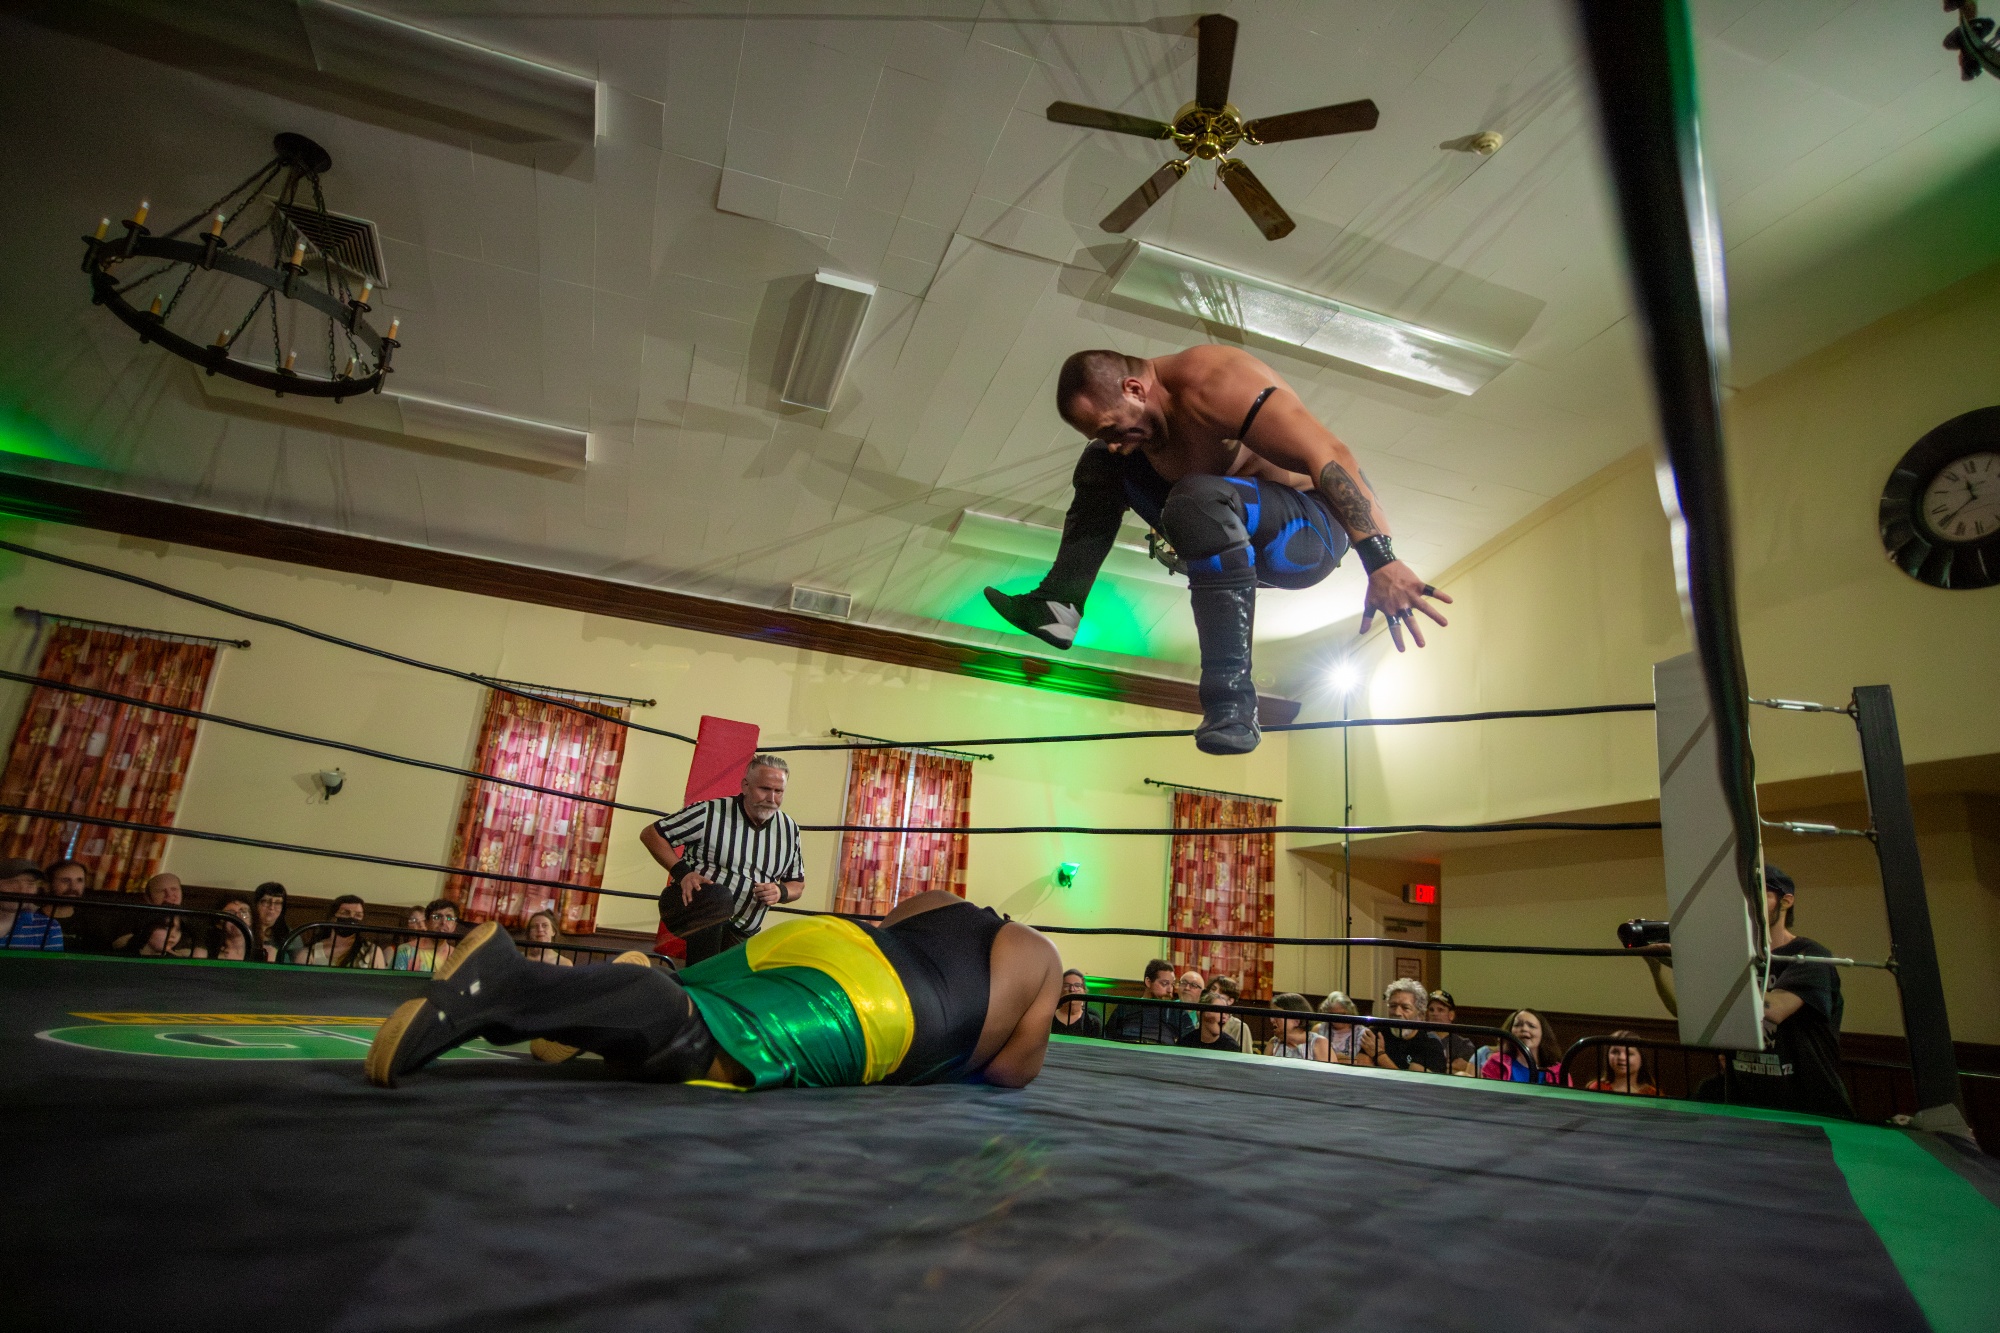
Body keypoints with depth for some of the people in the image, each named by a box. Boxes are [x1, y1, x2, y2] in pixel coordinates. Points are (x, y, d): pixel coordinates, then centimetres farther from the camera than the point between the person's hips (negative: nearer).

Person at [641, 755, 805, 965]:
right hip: (691, 903, -6)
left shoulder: (789, 830, 3)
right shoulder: (710, 813, -12)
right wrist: (682, 872, -20)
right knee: (718, 897, -37)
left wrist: (781, 892, -12)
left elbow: (797, 885, 12)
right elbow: (651, 834, -6)